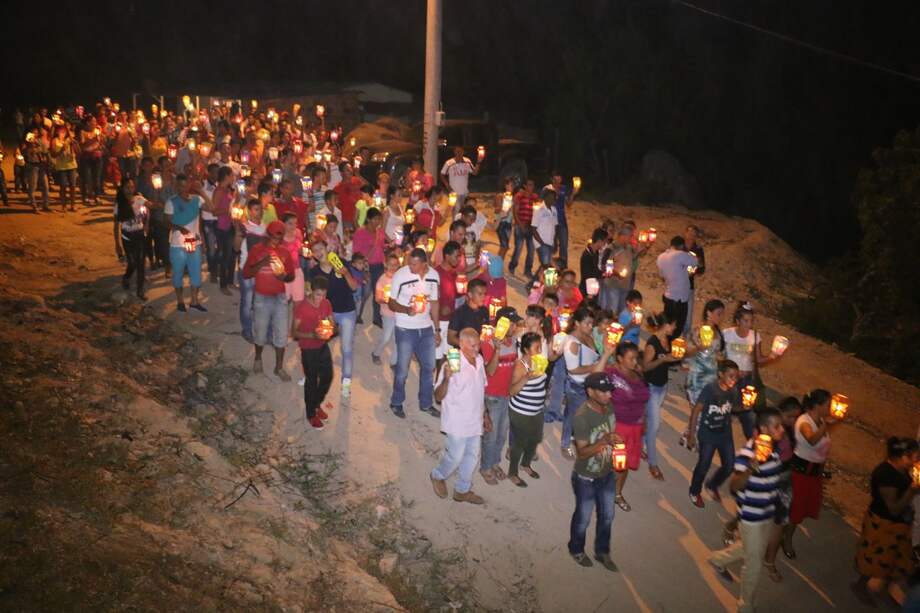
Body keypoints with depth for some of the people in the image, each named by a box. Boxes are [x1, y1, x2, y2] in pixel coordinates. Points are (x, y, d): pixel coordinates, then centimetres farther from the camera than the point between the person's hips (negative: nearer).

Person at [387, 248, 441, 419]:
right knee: (402, 370, 5)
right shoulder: (400, 276, -16)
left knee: (428, 367, 14)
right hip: (405, 330, -4)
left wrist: (437, 329, 9)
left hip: (426, 329, 4)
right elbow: (391, 303, -8)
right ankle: (396, 403, 26)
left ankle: (426, 403, 31)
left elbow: (434, 303, 8)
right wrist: (406, 310, -28)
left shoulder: (433, 275, -3)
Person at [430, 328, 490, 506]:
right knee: (455, 456, 7)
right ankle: (438, 476, 37)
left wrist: (485, 414, 16)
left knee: (472, 456, 17)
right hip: (457, 422, -7)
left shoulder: (479, 360, -1)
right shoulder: (452, 365, -23)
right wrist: (446, 378, -41)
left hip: (475, 421, 7)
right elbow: (439, 397, -23)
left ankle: (463, 490, 37)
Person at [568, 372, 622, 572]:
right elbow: (582, 452, -30)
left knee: (607, 516, 22)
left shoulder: (608, 407, -9)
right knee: (583, 519, 17)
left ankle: (602, 551, 46)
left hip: (607, 474, 6)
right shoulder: (581, 417, -31)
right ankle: (576, 550, 44)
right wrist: (604, 441, -44)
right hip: (586, 478, -6)